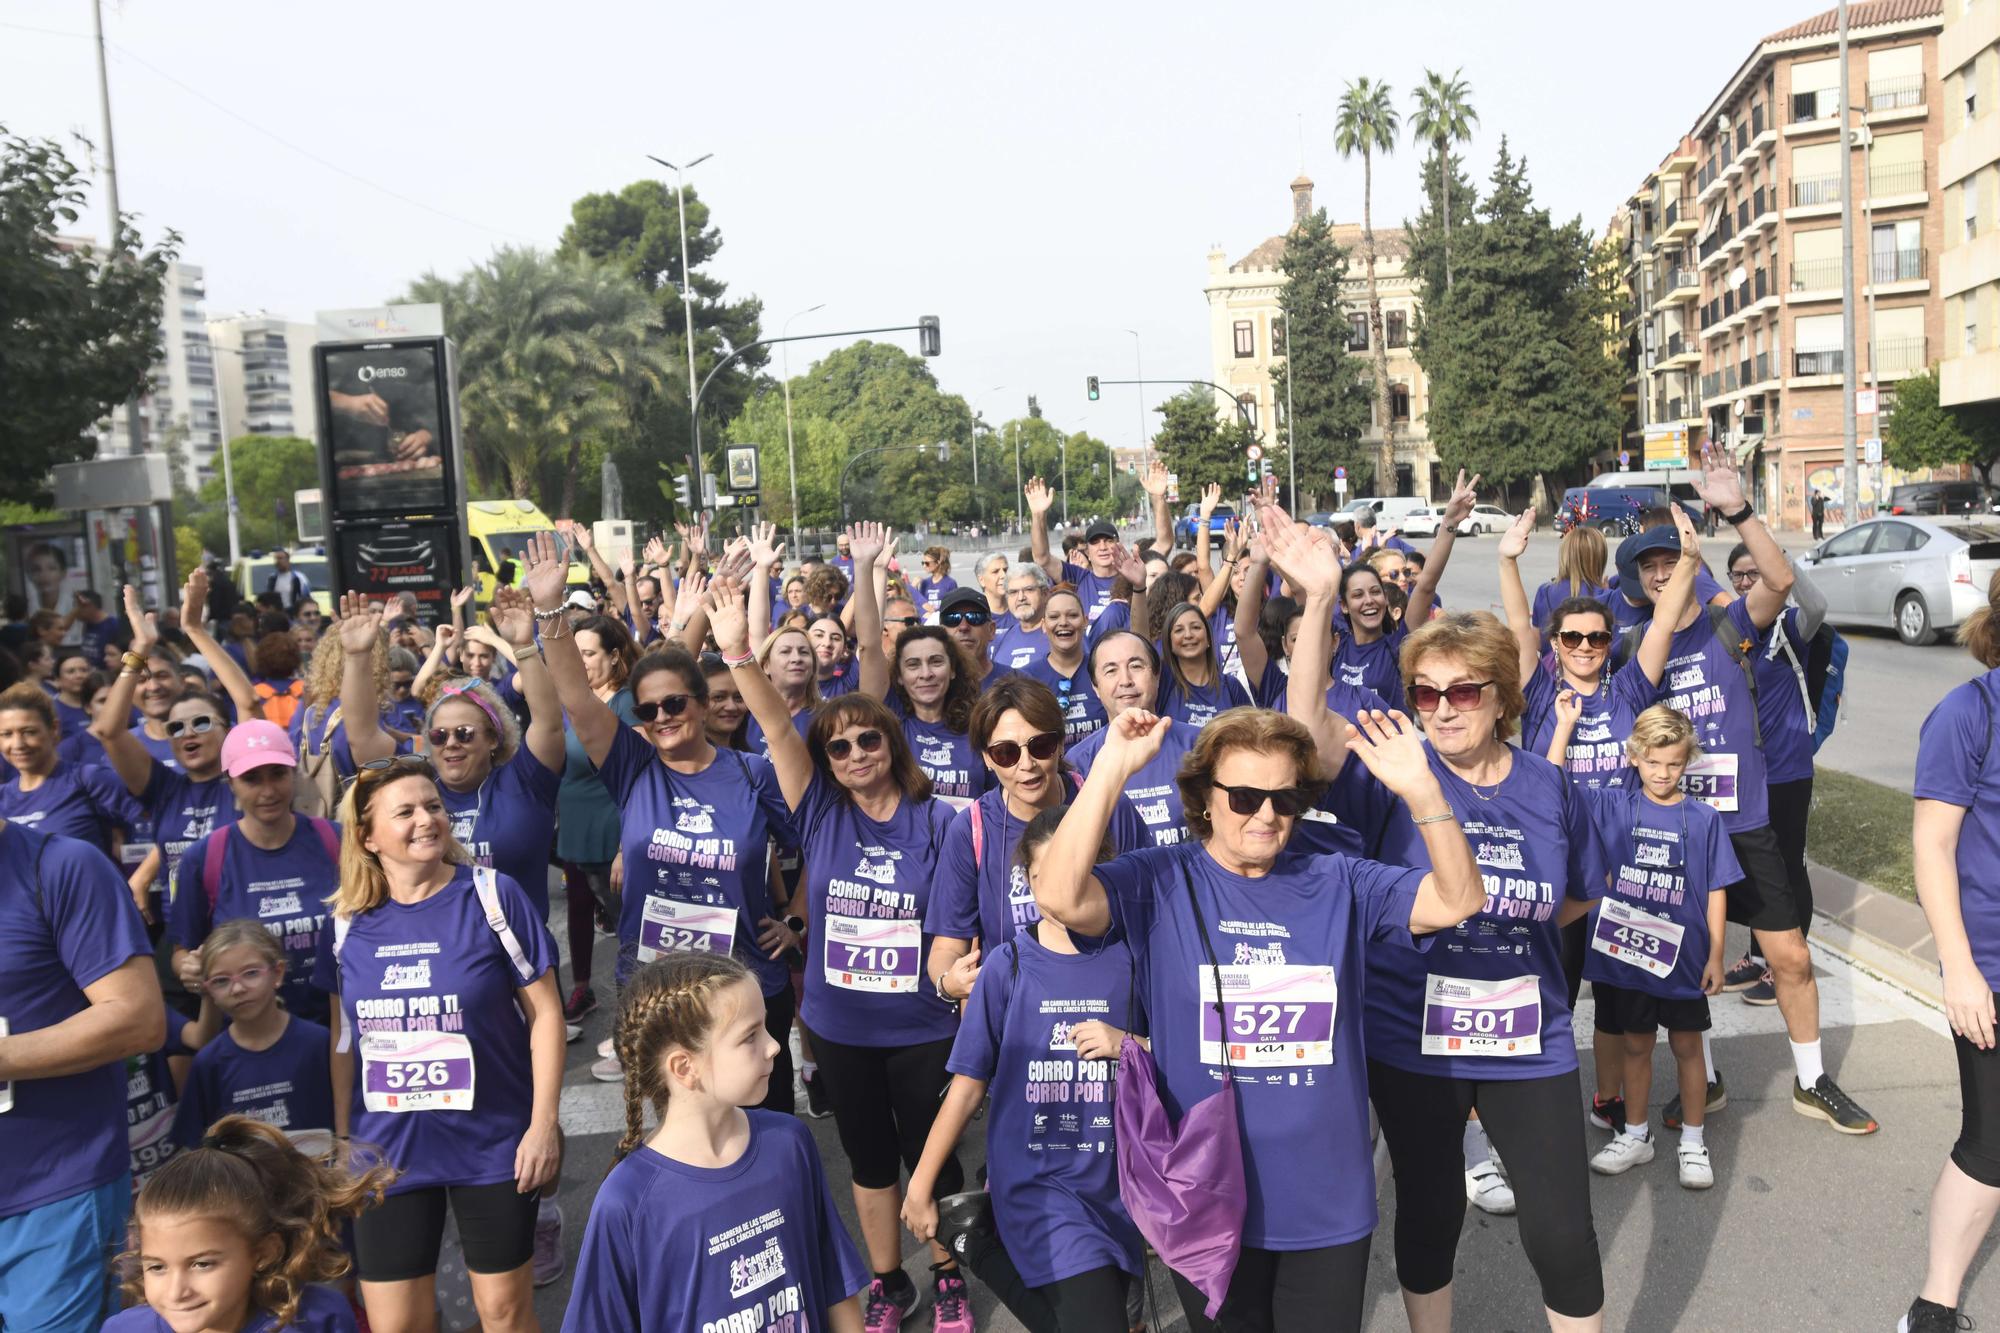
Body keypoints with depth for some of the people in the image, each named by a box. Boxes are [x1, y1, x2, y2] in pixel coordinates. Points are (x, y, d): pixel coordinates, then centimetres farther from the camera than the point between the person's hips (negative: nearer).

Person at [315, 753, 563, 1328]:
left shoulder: (493, 896, -10)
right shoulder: (348, 920, 0)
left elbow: (544, 1012, -8)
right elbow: (344, 1037, 10)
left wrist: (544, 1122, -11)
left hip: (493, 1142, -2)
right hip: (388, 1149, 3)